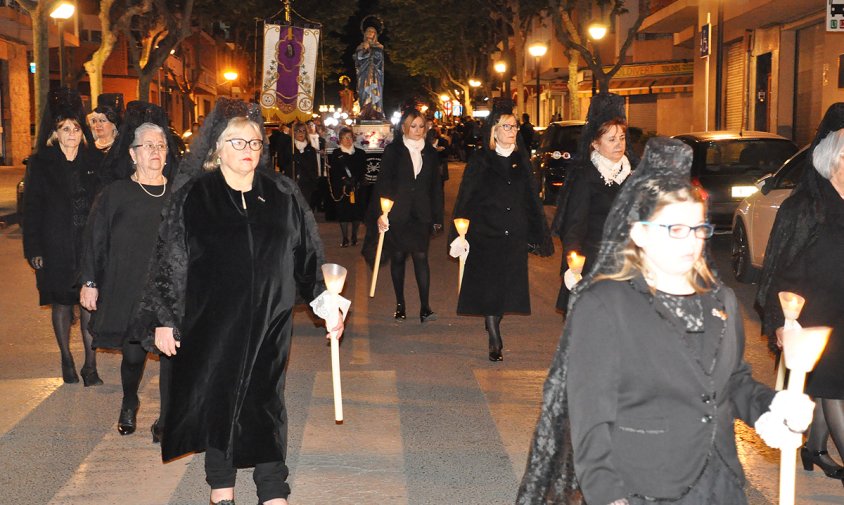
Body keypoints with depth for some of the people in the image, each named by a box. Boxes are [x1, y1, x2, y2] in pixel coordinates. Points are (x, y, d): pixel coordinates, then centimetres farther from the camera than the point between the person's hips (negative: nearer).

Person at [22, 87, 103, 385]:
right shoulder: (40, 164, 1)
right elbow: (31, 210, 1)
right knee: (62, 304, 8)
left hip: (91, 246, 1)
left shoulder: (94, 162, 5)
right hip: (56, 248, -1)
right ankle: (67, 361, 24)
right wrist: (33, 250, -5)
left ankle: (90, 366, 4)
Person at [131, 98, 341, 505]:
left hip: (268, 323, 1)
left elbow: (308, 257, 6)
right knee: (217, 400, 7)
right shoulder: (192, 197, -2)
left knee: (264, 405, 5)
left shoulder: (283, 196, 3)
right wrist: (164, 319, -3)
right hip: (211, 322, -1)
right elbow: (169, 260, -1)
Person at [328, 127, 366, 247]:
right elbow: (333, 172, -3)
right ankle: (345, 239, 5)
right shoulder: (335, 154, 4)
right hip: (341, 188, -1)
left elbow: (363, 171, 4)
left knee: (357, 212, 2)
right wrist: (343, 179, -17)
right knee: (343, 213, -2)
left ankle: (354, 236, 17)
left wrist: (355, 181, -11)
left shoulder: (360, 153, 8)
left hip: (356, 188, 1)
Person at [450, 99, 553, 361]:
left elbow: (531, 199, 13)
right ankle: (495, 341, 1)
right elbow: (465, 199, -4)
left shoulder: (522, 160, 9)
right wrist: (460, 235, -11)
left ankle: (493, 329, 25)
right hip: (485, 234, -3)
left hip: (514, 238, 4)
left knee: (507, 287, 7)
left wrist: (537, 234, 10)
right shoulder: (480, 161, -2)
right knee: (488, 288, -3)